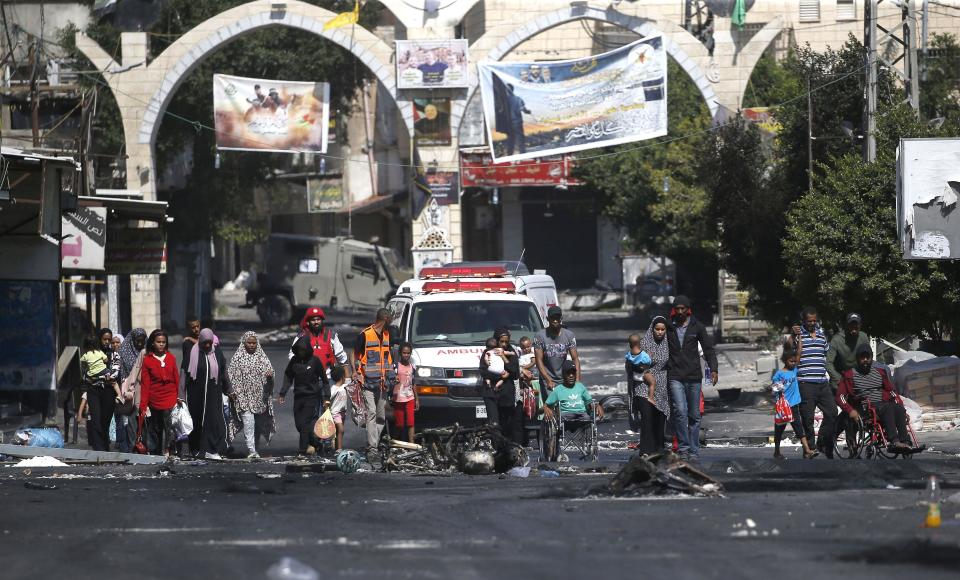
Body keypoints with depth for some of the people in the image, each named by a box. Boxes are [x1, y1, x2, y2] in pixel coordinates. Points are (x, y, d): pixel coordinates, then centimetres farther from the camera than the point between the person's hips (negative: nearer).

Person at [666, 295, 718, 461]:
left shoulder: (697, 326, 5)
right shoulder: (669, 327, 5)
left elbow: (708, 348, 3)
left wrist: (713, 369, -10)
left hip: (694, 377, 1)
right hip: (675, 377, -1)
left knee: (694, 415, 5)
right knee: (680, 411, -17)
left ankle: (693, 450, 13)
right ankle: (683, 447, -11)